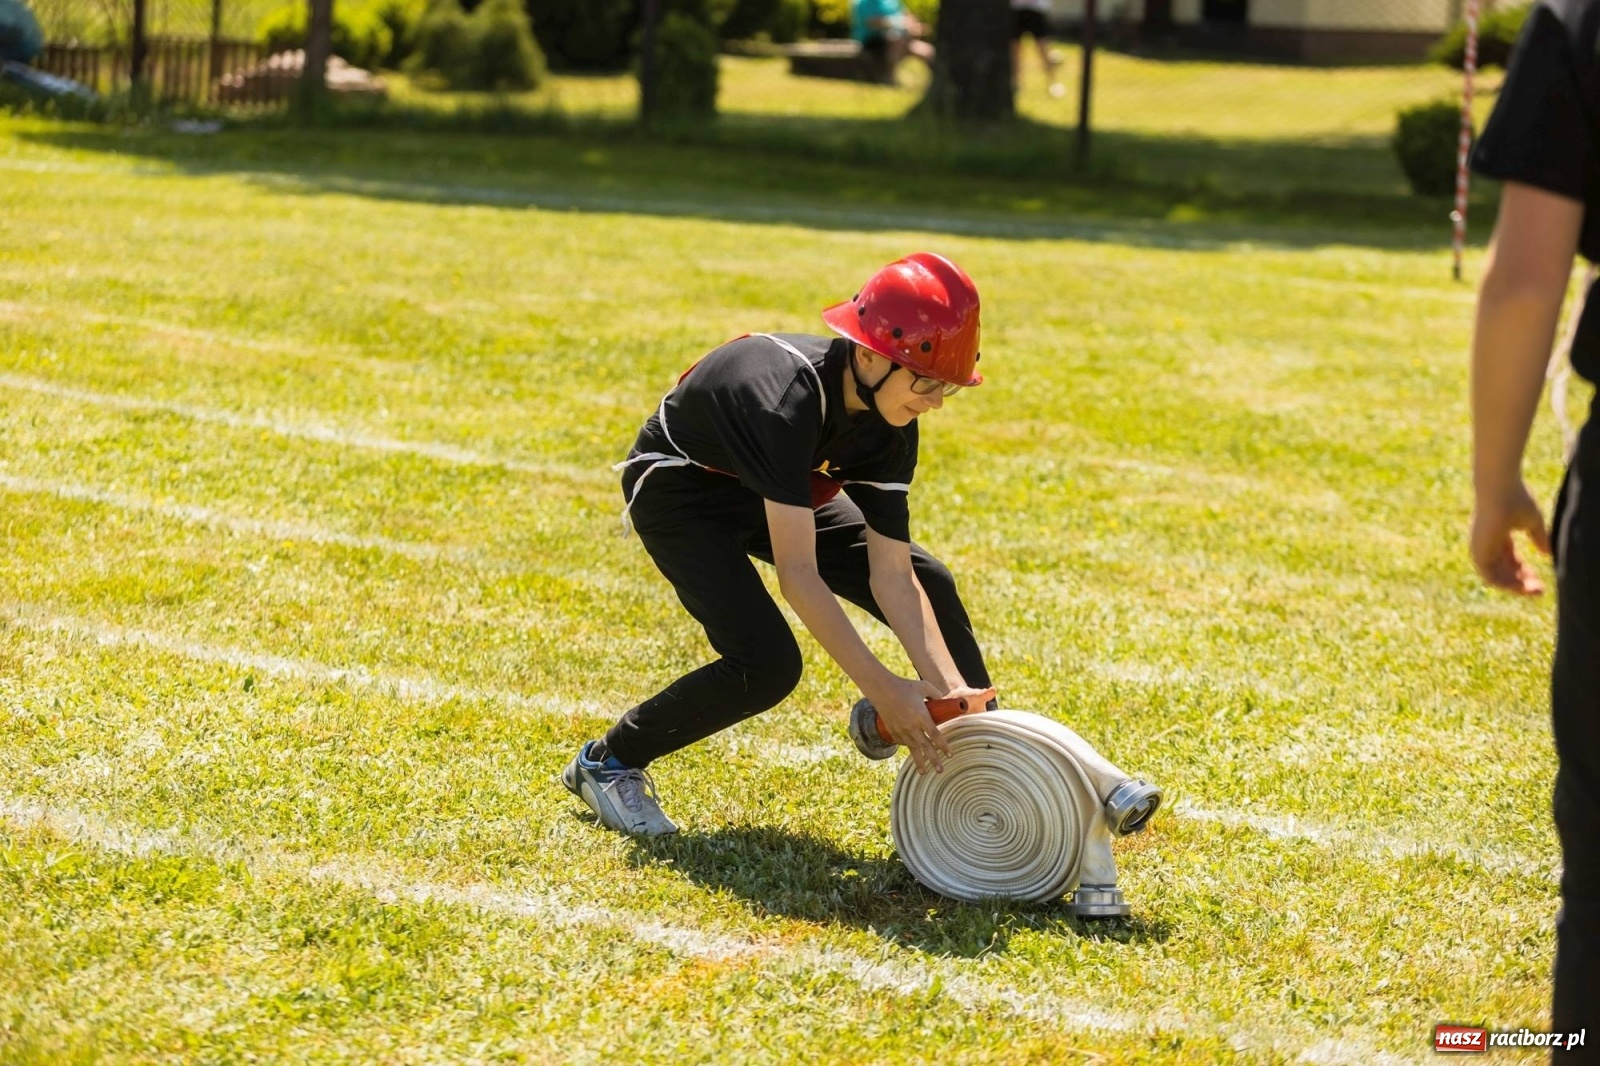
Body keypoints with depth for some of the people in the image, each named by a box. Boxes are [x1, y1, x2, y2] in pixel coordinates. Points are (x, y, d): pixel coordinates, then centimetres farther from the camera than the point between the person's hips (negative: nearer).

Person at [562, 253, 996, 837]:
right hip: (679, 490, -7)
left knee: (931, 585, -2)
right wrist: (882, 690, -45)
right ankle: (607, 762, -2)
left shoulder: (889, 423, -18)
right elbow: (798, 573, -42)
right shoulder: (787, 397, -40)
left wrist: (948, 685, -29)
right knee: (767, 665, -24)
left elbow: (891, 575, -17)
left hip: (772, 494, 7)